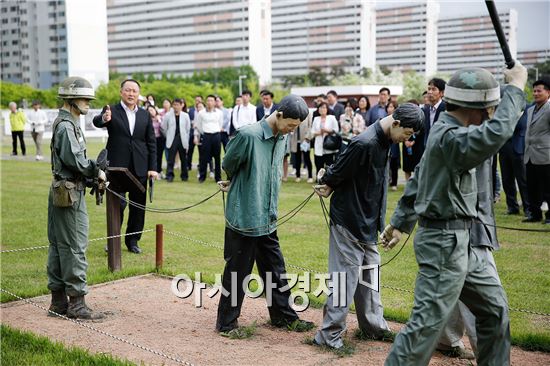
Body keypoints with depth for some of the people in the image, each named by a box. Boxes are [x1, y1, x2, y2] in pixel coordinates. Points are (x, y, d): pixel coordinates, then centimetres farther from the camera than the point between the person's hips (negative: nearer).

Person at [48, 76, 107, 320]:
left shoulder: (65, 123, 16)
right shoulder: (66, 126, -15)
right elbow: (74, 159, -23)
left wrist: (94, 169, 5)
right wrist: (97, 172, -11)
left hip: (62, 191, 10)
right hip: (70, 192, -10)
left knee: (58, 245, 12)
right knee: (74, 247, -5)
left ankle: (58, 300, 20)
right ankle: (76, 302, 0)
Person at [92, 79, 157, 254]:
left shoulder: (145, 115, 10)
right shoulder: (112, 111, 0)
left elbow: (152, 143, 10)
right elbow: (96, 122, -21)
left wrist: (153, 167, 2)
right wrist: (104, 118, -45)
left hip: (140, 168, 4)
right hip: (117, 167, -3)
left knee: (138, 206, 8)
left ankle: (132, 240, 22)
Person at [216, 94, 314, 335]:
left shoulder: (282, 138, 5)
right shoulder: (248, 135, -19)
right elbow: (228, 165, -5)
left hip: (267, 219, 7)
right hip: (244, 217, -7)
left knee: (275, 269, 15)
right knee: (237, 272, 4)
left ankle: (284, 316, 29)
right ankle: (226, 323, 19)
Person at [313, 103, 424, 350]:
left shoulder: (384, 141, 5)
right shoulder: (365, 144, -26)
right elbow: (337, 172, -15)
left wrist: (330, 186, 4)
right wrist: (328, 184, 4)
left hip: (367, 223, 9)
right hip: (349, 222, -9)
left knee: (369, 277, 17)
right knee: (346, 278, -3)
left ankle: (374, 327, 29)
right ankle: (329, 335, 8)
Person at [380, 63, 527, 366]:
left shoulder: (446, 131, 12)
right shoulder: (449, 137, -20)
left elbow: (417, 181, 18)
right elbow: (496, 133, -39)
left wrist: (399, 223, 22)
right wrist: (515, 88, -25)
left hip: (459, 241, 11)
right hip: (445, 242, -11)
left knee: (495, 308, 18)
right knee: (428, 322, -6)